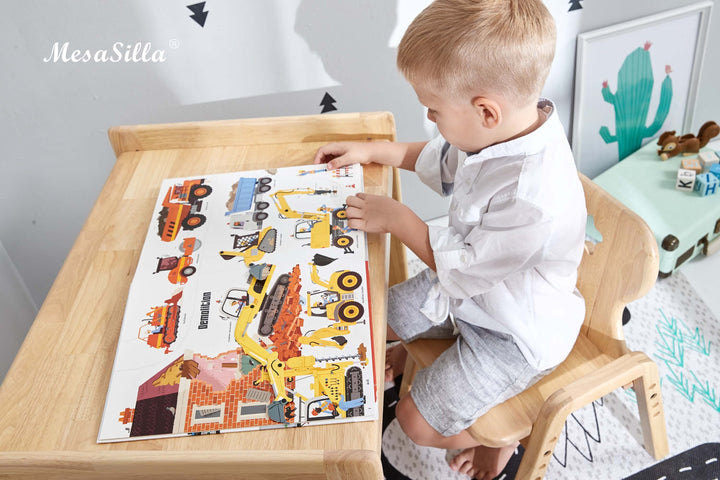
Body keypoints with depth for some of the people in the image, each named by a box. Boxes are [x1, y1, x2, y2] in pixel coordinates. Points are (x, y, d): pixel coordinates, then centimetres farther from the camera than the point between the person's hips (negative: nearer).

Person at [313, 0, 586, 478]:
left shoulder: (533, 198, -41)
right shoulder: (501, 131, -13)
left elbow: (462, 268, -27)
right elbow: (440, 160, 10)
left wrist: (398, 218, -18)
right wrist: (371, 150, 4)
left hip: (515, 334, -8)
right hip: (469, 289, 8)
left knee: (416, 422, -4)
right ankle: (424, 362, 41)